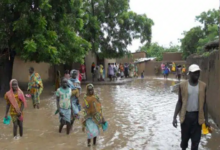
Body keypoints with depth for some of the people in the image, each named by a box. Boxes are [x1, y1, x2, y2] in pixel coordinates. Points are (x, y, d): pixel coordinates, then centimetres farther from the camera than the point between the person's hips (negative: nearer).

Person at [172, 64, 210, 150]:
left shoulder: (203, 86, -3)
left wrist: (206, 119, 3)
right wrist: (174, 117, -6)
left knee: (196, 139, 5)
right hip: (186, 115, 0)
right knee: (185, 137, 15)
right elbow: (180, 102, -1)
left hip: (197, 116, 1)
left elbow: (204, 103, 3)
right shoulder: (183, 85, -7)